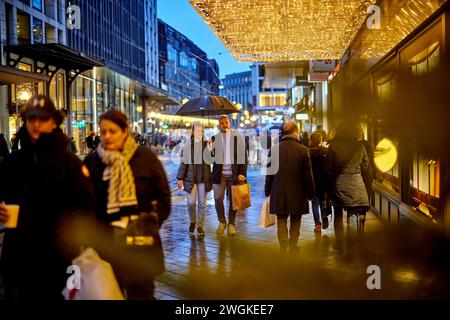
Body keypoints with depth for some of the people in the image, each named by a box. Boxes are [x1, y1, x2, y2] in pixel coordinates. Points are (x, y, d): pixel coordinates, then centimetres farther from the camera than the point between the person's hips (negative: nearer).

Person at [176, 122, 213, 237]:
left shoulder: (207, 144, 3)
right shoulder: (187, 146, 3)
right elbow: (184, 163, 6)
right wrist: (180, 178, 4)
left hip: (204, 178, 0)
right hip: (191, 178, 0)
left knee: (202, 203, 3)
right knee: (191, 202, -2)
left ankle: (200, 227, 13)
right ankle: (193, 221, 25)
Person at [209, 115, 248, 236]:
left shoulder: (238, 138, 1)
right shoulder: (214, 139, 5)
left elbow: (244, 158, 1)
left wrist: (242, 173, -7)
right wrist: (210, 150, -16)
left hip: (234, 174, -1)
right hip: (219, 174, 1)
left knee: (233, 200, 6)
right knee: (218, 199, 1)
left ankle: (231, 224, 19)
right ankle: (222, 222, 20)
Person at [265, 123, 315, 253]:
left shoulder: (274, 149, -3)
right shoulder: (303, 150, -9)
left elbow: (269, 173, 2)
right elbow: (308, 174, -6)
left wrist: (267, 192, 11)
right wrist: (310, 193, 3)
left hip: (279, 194, 1)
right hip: (297, 194, -1)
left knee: (281, 221, 8)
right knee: (295, 223, 14)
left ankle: (283, 247, -4)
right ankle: (293, 248, 20)